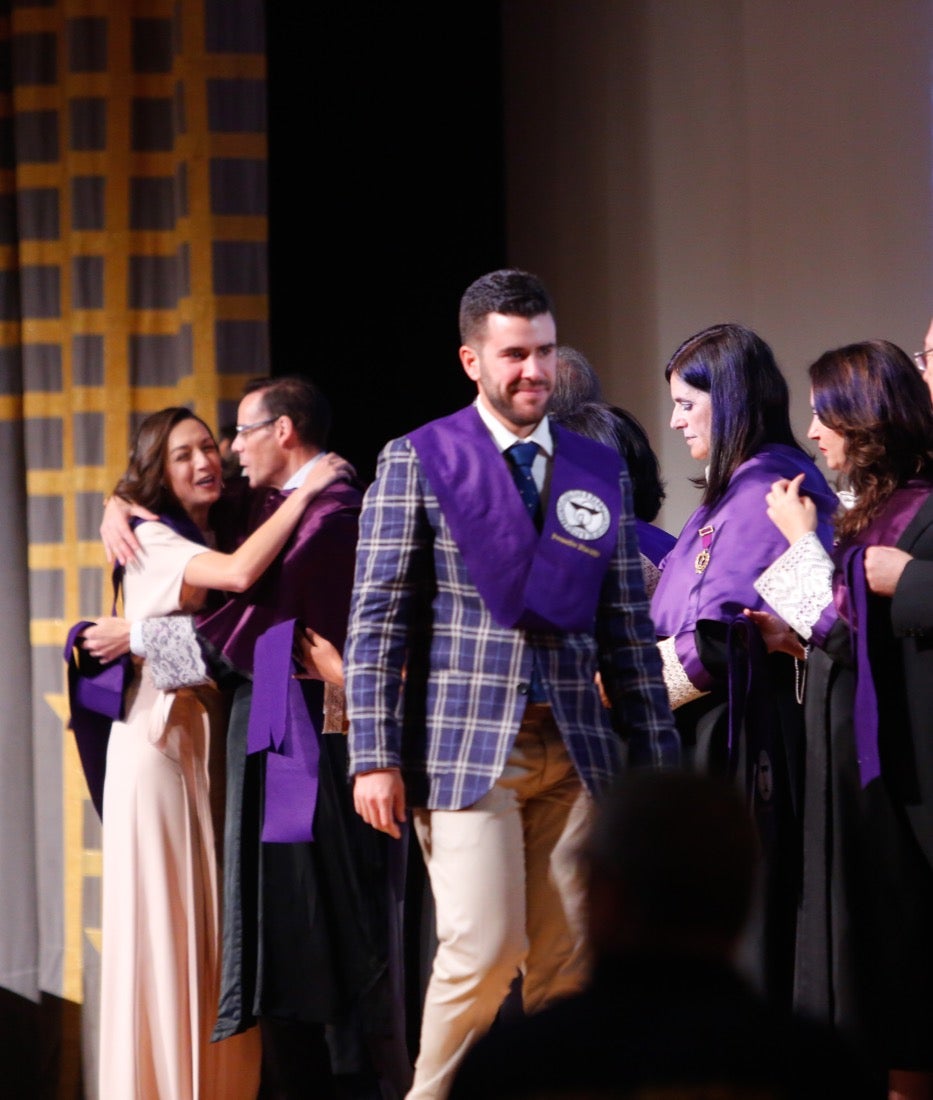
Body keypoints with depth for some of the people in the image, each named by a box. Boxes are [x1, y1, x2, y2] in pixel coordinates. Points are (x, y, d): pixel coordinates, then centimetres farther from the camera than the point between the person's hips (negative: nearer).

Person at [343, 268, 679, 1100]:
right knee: (484, 947, -12)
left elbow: (629, 628, 13)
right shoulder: (417, 460, 2)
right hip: (465, 744, -4)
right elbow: (377, 619, -2)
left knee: (567, 962, 2)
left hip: (576, 750, 4)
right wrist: (375, 756, -10)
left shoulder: (601, 471, 13)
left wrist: (659, 761, 8)